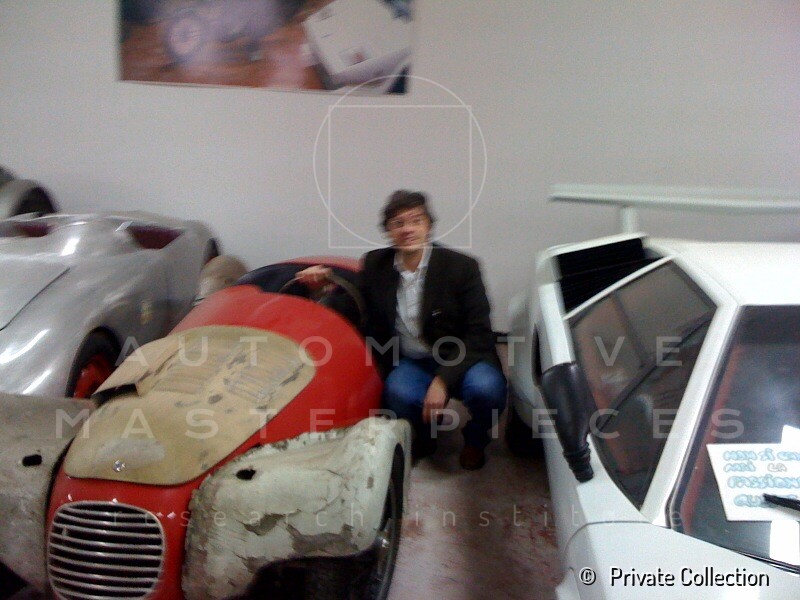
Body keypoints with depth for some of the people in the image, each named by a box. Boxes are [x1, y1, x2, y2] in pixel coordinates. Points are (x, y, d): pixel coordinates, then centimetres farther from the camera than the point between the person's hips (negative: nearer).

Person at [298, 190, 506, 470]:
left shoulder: (461, 266, -11)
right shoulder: (375, 264, 0)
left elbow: (477, 334, -13)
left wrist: (443, 379, -24)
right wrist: (324, 280, -5)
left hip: (462, 360, -1)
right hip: (410, 363, 2)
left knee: (484, 387, -34)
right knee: (398, 392, -32)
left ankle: (475, 440, 5)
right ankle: (422, 435, 6)